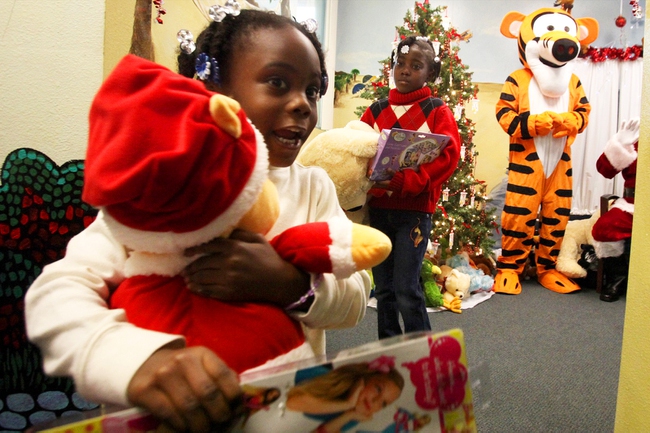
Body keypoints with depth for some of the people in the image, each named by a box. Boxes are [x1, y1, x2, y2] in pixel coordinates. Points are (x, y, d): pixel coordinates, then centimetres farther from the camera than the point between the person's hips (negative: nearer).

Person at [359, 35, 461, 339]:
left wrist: (403, 181, -24)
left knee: (406, 289, -7)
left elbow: (446, 156, -11)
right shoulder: (377, 110, 11)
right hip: (378, 207, 4)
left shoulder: (437, 111, 0)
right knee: (383, 289, 11)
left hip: (415, 208, -4)